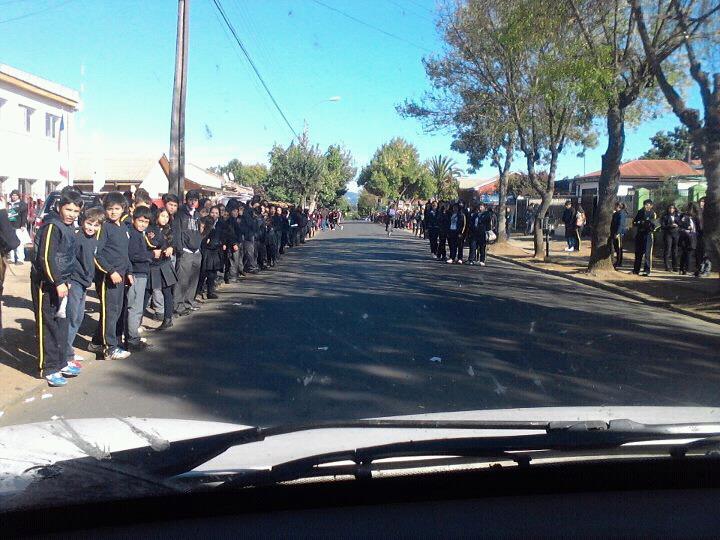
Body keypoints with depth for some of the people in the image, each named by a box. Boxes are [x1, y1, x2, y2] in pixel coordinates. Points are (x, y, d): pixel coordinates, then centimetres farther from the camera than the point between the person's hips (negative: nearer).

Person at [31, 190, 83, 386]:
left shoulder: (67, 227, 12)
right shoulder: (52, 226, -16)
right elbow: (45, 257, -23)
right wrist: (58, 283, -24)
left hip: (59, 282, 9)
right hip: (46, 283, -9)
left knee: (61, 324, 14)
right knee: (48, 325, -3)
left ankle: (61, 363, 25)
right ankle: (49, 369, 4)